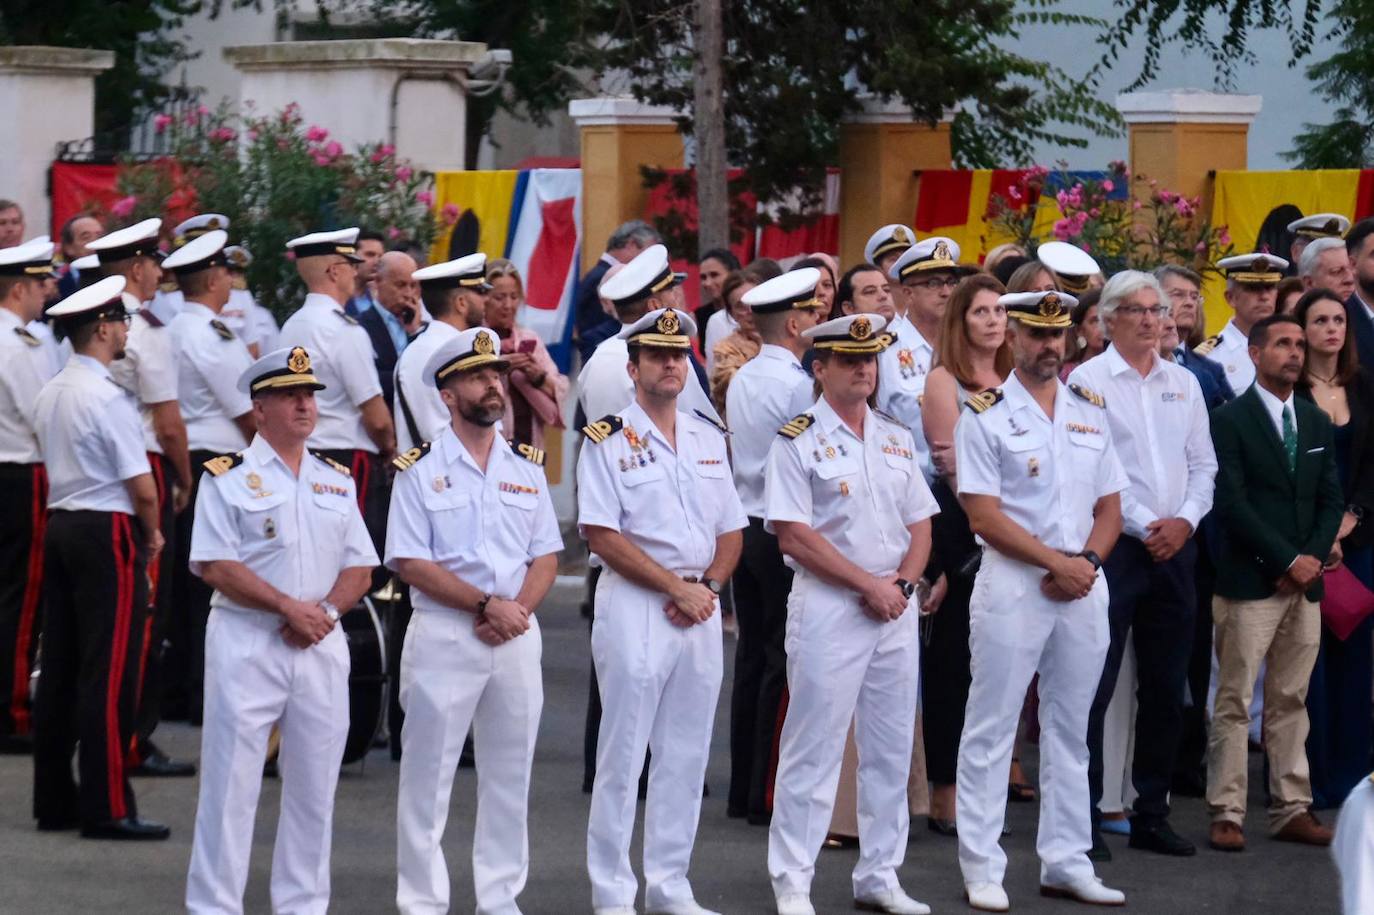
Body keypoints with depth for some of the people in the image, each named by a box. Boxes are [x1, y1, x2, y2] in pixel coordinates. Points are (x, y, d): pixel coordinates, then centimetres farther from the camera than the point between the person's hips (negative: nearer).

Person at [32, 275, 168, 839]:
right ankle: (106, 808, -6)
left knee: (60, 667, 11)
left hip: (61, 524, 9)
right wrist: (153, 535, 2)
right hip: (109, 533, -9)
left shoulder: (50, 395, 11)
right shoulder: (107, 398, -16)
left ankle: (54, 799, 15)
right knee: (108, 674, -6)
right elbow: (142, 486, -18)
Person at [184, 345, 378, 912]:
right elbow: (216, 566, -9)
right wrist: (289, 607, -16)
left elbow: (359, 567, 12)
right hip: (246, 644, -5)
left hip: (322, 647, 5)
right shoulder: (227, 478, -1)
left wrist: (326, 611, -8)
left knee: (315, 786, 6)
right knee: (231, 782, -6)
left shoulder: (336, 481, 15)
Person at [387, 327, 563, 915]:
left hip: (517, 637, 4)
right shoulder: (420, 469, -2)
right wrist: (488, 605, -16)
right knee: (427, 775, -2)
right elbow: (412, 564, -9)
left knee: (510, 774, 7)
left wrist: (518, 609, -9)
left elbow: (546, 556, 10)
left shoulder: (526, 466, 12)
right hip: (444, 635, -4)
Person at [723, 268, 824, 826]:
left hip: (746, 524, 8)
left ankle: (742, 789, 15)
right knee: (782, 662, -4)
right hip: (784, 531, -8)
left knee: (752, 654, 12)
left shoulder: (741, 379, 11)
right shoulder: (796, 384, -15)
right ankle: (769, 794, -2)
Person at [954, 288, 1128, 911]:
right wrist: (1058, 562, -14)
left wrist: (1087, 562, -7)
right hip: (1012, 584, -5)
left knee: (1070, 727, 10)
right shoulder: (985, 416, -5)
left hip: (1083, 586, 5)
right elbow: (984, 515, -11)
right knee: (992, 728, -1)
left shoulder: (1090, 411, 11)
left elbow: (1110, 507, 11)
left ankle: (1066, 862, 16)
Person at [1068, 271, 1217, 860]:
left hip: (1174, 547, 5)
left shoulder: (1183, 383, 13)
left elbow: (1203, 464, 14)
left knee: (1166, 689, 8)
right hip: (1113, 545, -5)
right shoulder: (1088, 380, -3)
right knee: (1095, 686, -6)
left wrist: (1185, 520, -4)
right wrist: (1145, 525, -12)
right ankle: (1083, 816, -1)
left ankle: (1152, 815, 15)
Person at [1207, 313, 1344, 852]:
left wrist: (1313, 556, -4)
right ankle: (1226, 814, -1)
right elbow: (1231, 503, -12)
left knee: (1291, 702, 9)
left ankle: (1292, 810, 13)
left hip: (1304, 583, 6)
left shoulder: (1316, 423, 14)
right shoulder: (1231, 421, -5)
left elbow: (1331, 499, 13)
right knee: (1235, 702, -4)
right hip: (1249, 584, -6)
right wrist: (1288, 560, -14)